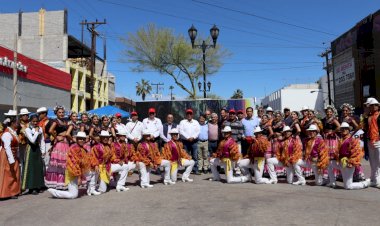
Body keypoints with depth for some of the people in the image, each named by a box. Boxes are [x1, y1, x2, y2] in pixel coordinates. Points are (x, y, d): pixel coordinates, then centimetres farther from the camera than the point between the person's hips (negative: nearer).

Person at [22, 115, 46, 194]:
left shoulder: (40, 129, 6)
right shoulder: (27, 129, -9)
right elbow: (32, 140, -21)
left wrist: (43, 151, 4)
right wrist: (36, 132, -14)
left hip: (38, 150, 5)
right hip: (31, 150, -5)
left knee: (39, 167, 8)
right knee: (31, 168, -2)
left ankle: (37, 186, 19)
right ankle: (31, 188, 3)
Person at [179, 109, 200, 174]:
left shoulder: (196, 122, 13)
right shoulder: (182, 122, 7)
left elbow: (198, 131, 5)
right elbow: (181, 131, -3)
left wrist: (193, 137, -9)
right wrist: (188, 138, -11)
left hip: (194, 141, 1)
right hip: (185, 141, -1)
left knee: (195, 156, -2)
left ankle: (195, 170, 3)